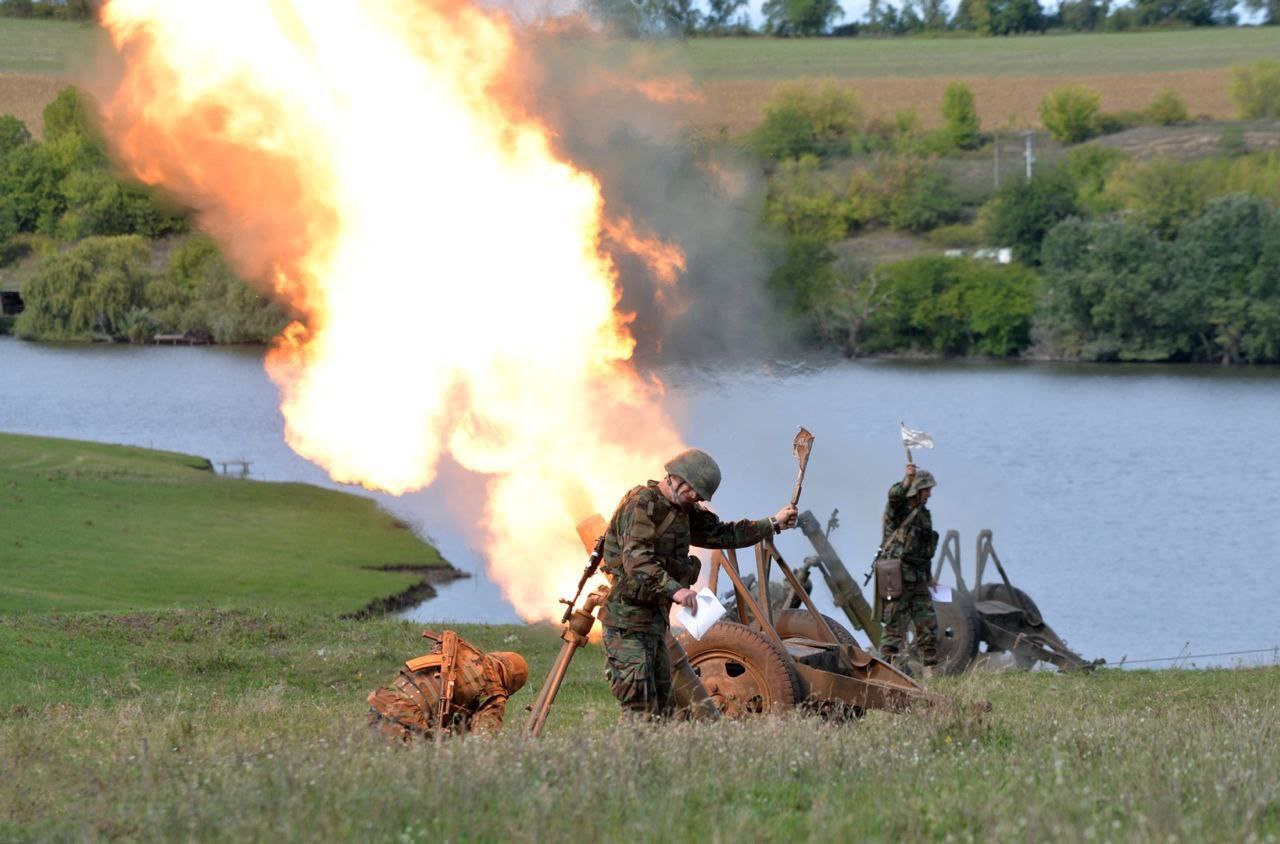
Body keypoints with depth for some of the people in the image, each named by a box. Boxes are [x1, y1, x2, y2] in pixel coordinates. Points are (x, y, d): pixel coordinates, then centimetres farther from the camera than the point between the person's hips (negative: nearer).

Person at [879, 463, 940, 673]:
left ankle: (931, 668, 14)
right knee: (896, 625, -6)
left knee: (928, 624, 7)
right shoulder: (898, 508, -6)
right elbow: (895, 496, -32)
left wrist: (929, 576, 24)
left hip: (919, 579, 8)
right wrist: (908, 480, -46)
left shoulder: (923, 513, 17)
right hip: (898, 576, -8)